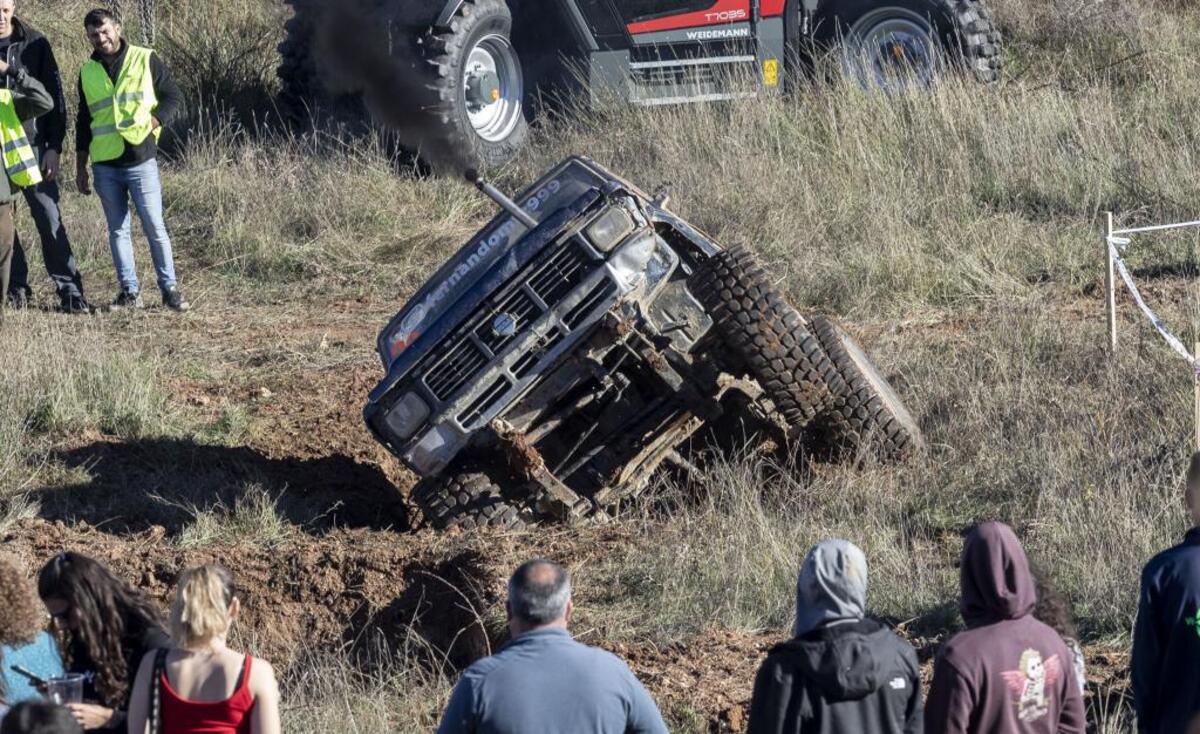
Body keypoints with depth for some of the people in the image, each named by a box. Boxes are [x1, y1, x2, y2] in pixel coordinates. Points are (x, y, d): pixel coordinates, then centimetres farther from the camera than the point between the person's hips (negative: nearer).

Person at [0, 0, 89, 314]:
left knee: (49, 219, -5)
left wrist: (54, 147, -3)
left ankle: (69, 291, -3)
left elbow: (54, 96, 2)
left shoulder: (34, 44, 1)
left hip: (32, 144, -1)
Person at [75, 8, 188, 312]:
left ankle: (170, 289, 1)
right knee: (118, 229, 5)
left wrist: (150, 123, -13)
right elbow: (83, 122, 19)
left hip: (141, 159, -4)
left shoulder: (146, 60, 1)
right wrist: (81, 167, 16)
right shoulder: (88, 72, 12)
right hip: (104, 165, 4)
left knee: (154, 226, -6)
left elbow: (175, 101, 2)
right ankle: (129, 292, 10)